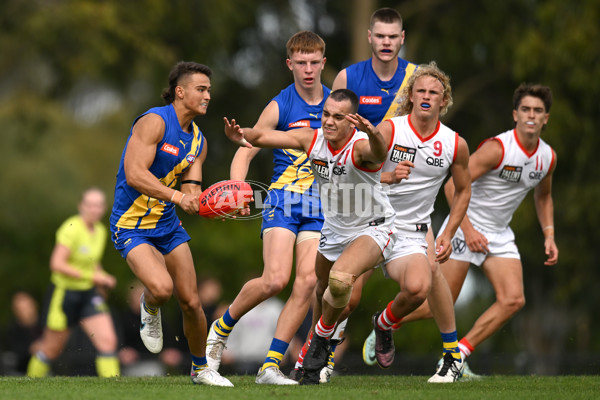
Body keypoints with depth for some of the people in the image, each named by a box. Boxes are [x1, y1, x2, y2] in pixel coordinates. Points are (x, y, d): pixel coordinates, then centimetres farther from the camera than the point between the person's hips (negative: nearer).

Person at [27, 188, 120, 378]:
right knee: (52, 348, 7)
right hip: (64, 292, -6)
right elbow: (57, 264, -24)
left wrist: (102, 277, 2)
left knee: (108, 341, -10)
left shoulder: (100, 231, 5)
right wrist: (91, 276, -23)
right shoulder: (72, 229, -18)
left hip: (88, 293, 6)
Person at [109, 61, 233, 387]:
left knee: (190, 302, 3)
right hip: (131, 225, -7)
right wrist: (176, 196, -35)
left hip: (168, 225, 7)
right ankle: (149, 308, 9)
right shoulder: (154, 122, -17)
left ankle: (200, 368, 24)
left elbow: (191, 194, 8)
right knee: (161, 288, -28)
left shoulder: (197, 140, 9)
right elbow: (134, 174, -26)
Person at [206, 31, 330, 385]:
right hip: (282, 200, -3)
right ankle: (222, 327, 10)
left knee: (307, 282, -12)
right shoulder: (280, 107, -3)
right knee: (276, 280, -18)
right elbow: (245, 153, -4)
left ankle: (270, 366, -7)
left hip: (319, 206, 3)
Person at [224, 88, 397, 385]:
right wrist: (243, 135, -36)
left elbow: (379, 153, -54)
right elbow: (263, 137, -13)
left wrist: (374, 135, -77)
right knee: (322, 289, 23)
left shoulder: (360, 146, -30)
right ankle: (317, 354, 48)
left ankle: (321, 338, -3)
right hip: (334, 229, 7)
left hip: (373, 229, -7)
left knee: (340, 279, -31)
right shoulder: (313, 139, -13)